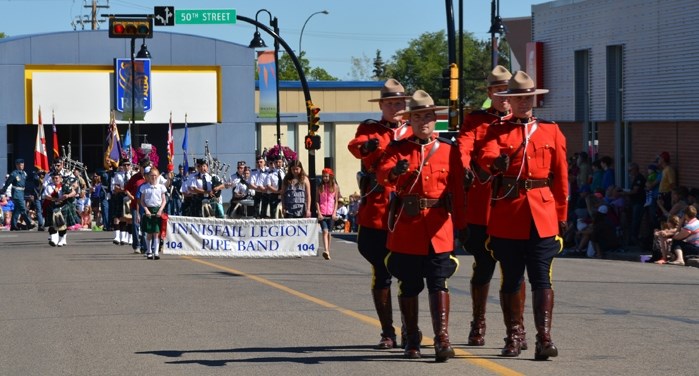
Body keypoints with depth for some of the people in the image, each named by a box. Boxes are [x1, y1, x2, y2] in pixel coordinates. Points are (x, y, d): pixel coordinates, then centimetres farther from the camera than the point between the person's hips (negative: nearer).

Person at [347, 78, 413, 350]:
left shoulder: (413, 133, 13)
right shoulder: (369, 129, 8)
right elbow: (355, 145, -15)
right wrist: (365, 146, -40)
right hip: (376, 213, -1)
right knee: (381, 274, 2)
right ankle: (387, 333, 10)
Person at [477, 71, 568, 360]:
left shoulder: (551, 131, 11)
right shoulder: (498, 131, 8)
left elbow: (561, 176, 12)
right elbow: (485, 155, -13)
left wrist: (562, 216, 8)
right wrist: (496, 161, -37)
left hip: (542, 215, 0)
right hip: (507, 215, 0)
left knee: (541, 278, -7)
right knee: (511, 279, 6)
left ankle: (544, 338, -11)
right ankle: (514, 337, 15)